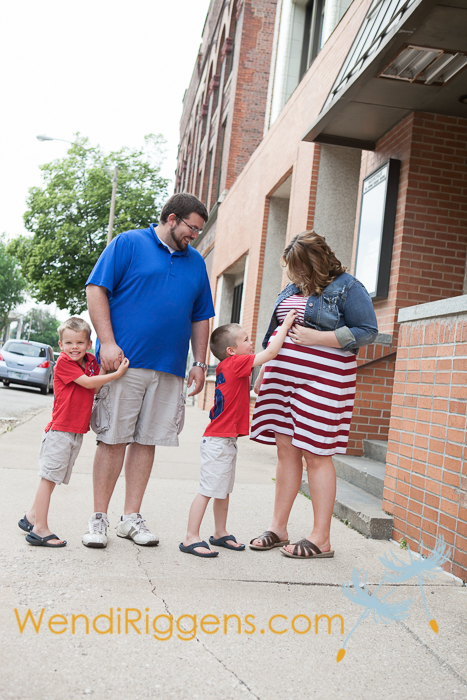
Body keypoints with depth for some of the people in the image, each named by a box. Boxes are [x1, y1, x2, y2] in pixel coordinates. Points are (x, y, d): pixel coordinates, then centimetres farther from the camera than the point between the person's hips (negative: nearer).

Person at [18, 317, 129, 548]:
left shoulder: (90, 360, 12)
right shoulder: (63, 362, -10)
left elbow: (97, 384, 6)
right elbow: (88, 382, -16)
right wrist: (117, 373, -18)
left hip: (77, 431, 7)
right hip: (60, 430, -7)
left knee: (51, 477, 14)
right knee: (49, 477, -5)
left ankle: (32, 517, 27)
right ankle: (40, 529, -2)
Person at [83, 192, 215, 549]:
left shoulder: (195, 261, 18)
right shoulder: (128, 244, 3)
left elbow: (201, 317, 21)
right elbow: (97, 290, -3)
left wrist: (200, 363, 14)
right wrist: (108, 342, -12)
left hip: (170, 368, 5)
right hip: (124, 361, -4)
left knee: (147, 441, 6)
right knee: (113, 439, -3)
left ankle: (132, 517, 15)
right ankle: (99, 518, 7)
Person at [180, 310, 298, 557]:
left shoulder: (227, 367, 11)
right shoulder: (236, 363, -14)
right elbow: (270, 352, -19)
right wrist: (286, 325, -8)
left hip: (226, 441, 10)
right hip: (218, 442, -10)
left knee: (223, 490, 17)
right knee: (208, 489, -6)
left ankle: (220, 533, 27)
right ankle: (191, 539, -1)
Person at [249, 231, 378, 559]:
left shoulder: (348, 288, -5)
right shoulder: (293, 289, 17)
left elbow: (368, 332, -11)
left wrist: (317, 338, -17)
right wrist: (263, 374, 20)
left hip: (321, 381, -6)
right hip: (281, 377, 7)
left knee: (316, 454, -4)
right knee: (286, 449, 7)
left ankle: (321, 538, 5)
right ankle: (278, 528, 15)